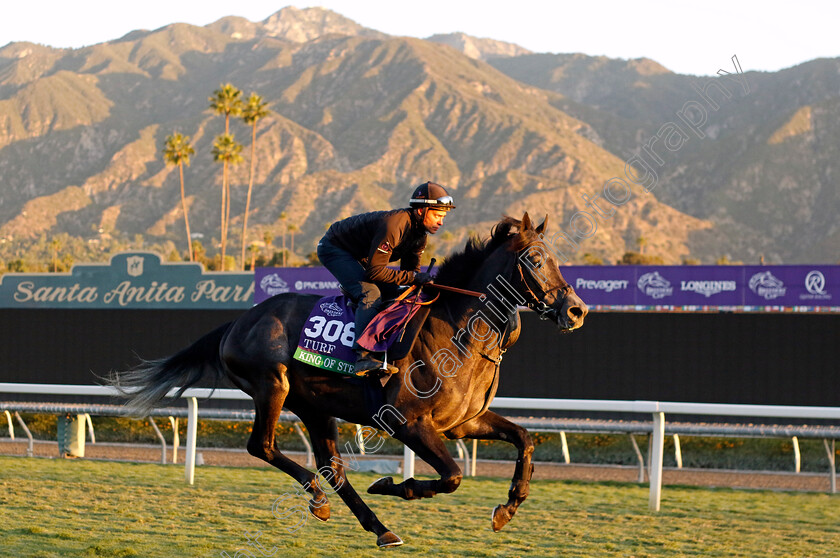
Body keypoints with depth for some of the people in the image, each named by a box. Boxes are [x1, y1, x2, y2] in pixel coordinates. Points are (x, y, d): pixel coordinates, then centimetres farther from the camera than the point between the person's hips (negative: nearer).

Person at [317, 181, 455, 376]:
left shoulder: (419, 233, -4)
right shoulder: (394, 225, -34)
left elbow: (411, 269, 4)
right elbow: (375, 271, -34)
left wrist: (423, 281, -18)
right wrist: (413, 277, -32)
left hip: (358, 257, 10)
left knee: (392, 294, 2)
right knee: (371, 294, -27)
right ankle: (364, 356, -36)